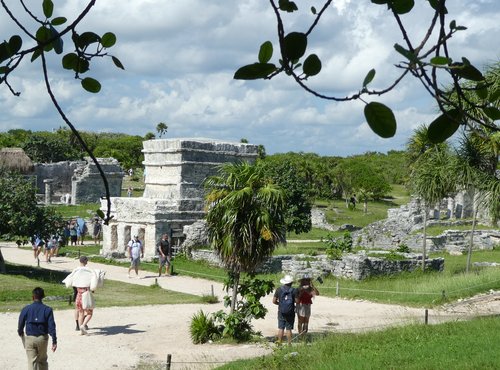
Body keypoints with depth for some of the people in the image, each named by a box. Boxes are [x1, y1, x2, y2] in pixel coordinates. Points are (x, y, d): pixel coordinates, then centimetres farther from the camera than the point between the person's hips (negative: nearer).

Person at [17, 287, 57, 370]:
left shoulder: (26, 309, -4)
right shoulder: (47, 310, -5)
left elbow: (20, 324, 3)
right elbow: (51, 326, -8)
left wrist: (21, 334, 24)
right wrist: (54, 341, -5)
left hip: (30, 338, -1)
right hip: (42, 338, 1)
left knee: (31, 362, 1)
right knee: (42, 361, 18)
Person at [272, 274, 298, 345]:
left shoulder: (279, 289, -2)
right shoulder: (294, 290, -7)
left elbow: (274, 301, 0)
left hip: (281, 312, 1)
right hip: (290, 312, -1)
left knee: (281, 328, 7)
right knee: (288, 329, 4)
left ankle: (279, 342, 5)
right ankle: (289, 344, 5)